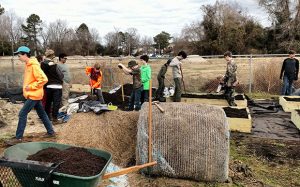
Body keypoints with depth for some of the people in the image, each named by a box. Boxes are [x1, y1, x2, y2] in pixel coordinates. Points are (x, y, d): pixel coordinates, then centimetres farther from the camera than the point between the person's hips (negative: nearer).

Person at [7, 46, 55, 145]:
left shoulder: (34, 66, -18)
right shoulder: (28, 65, 11)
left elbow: (44, 79, -25)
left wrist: (31, 87, -20)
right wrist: (28, 87, 9)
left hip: (33, 95, -10)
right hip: (33, 94, 10)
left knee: (22, 114, -6)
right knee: (42, 114, 15)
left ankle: (18, 137, 3)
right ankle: (51, 132, 24)